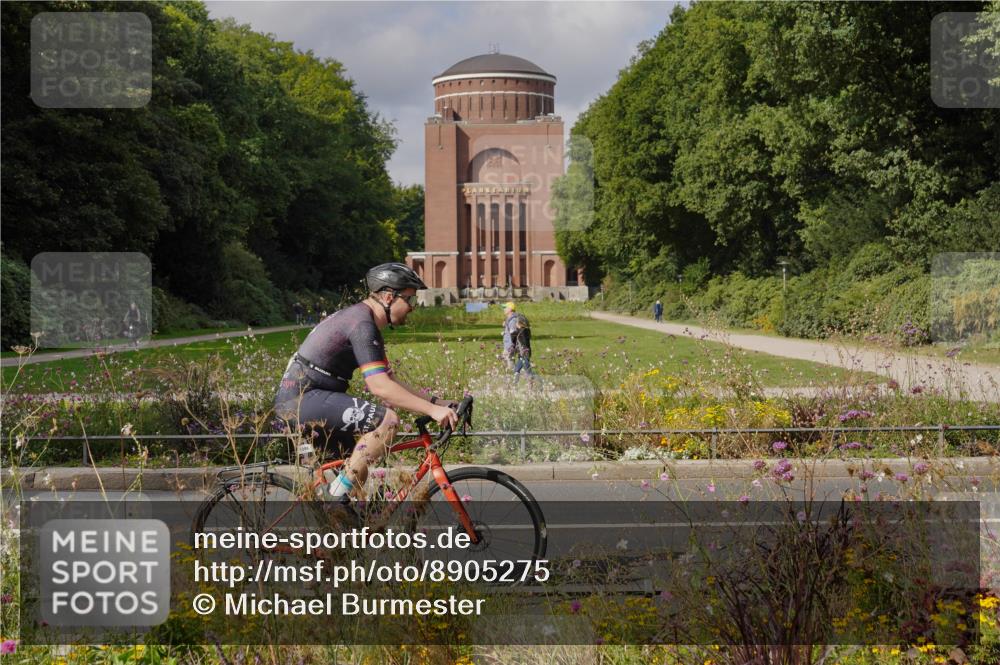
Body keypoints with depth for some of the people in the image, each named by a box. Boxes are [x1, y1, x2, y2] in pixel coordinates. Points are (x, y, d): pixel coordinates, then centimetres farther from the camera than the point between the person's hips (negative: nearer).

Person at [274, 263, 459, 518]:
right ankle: (339, 497, -17)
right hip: (302, 398, -11)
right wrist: (432, 410, -27)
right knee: (386, 420, -23)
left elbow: (390, 382, 17)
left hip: (295, 399, 11)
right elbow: (380, 386, -26)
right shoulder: (362, 324, -17)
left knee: (355, 467, 15)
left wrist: (436, 402, 8)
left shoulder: (366, 322, 16)